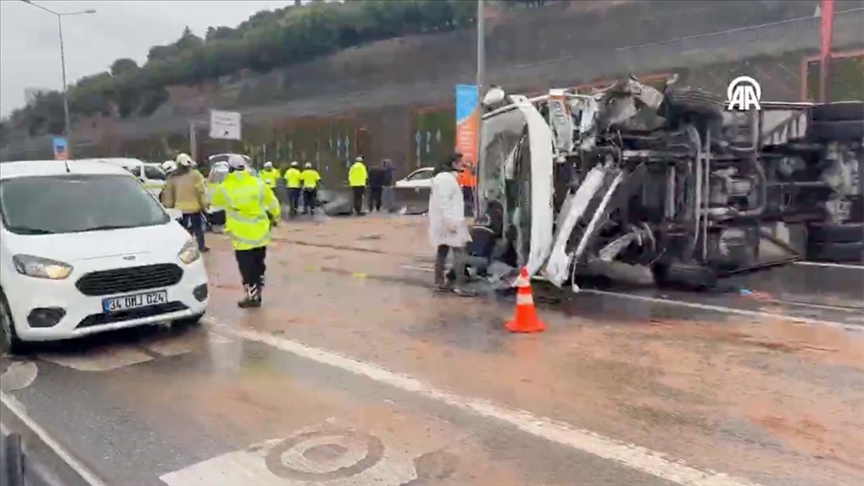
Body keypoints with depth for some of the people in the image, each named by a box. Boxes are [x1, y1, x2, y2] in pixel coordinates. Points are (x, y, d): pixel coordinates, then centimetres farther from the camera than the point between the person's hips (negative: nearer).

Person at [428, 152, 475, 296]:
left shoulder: (445, 177, 19)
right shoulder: (445, 178, -15)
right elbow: (443, 202, -22)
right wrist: (450, 221, -27)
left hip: (445, 221, 11)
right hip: (449, 221, -11)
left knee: (442, 250, 11)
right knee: (459, 251, -11)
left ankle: (440, 282, 16)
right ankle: (460, 285, -12)